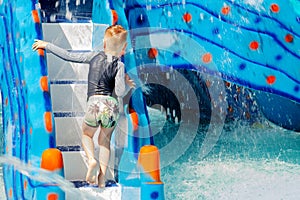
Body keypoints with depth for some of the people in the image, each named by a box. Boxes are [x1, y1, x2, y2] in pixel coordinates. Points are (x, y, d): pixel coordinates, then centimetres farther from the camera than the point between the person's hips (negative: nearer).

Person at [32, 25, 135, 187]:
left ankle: (91, 159, -5)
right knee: (105, 140, 17)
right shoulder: (119, 65, -2)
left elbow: (69, 56, 5)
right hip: (112, 104, 0)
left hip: (94, 102, 0)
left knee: (87, 135, 23)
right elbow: (120, 92, -9)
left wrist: (47, 45, 15)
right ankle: (102, 177, 11)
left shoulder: (95, 56, 2)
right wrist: (128, 85, 13)